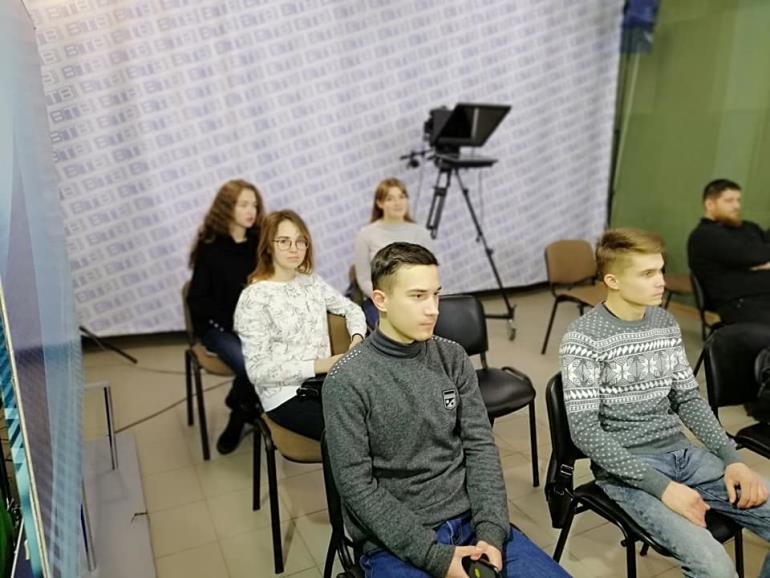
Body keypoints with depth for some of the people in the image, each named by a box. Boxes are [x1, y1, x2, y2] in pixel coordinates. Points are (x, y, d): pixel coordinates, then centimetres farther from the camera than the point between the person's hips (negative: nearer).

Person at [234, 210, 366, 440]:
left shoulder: (311, 281, 7)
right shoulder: (254, 297, -11)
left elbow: (351, 308, 18)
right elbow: (257, 370, -15)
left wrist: (357, 338, -4)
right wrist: (317, 365, -22)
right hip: (286, 396, -5)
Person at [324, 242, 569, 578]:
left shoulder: (453, 358, 0)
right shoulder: (347, 381, -14)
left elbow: (480, 447, 1)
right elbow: (357, 486, -13)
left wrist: (491, 531, -10)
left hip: (469, 520, 4)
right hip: (395, 541, -4)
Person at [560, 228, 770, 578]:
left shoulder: (666, 323, 5)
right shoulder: (583, 338, -15)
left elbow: (688, 400, 13)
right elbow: (584, 432, -17)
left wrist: (731, 458, -1)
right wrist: (661, 486, -21)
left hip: (683, 453, 7)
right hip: (626, 468, -6)